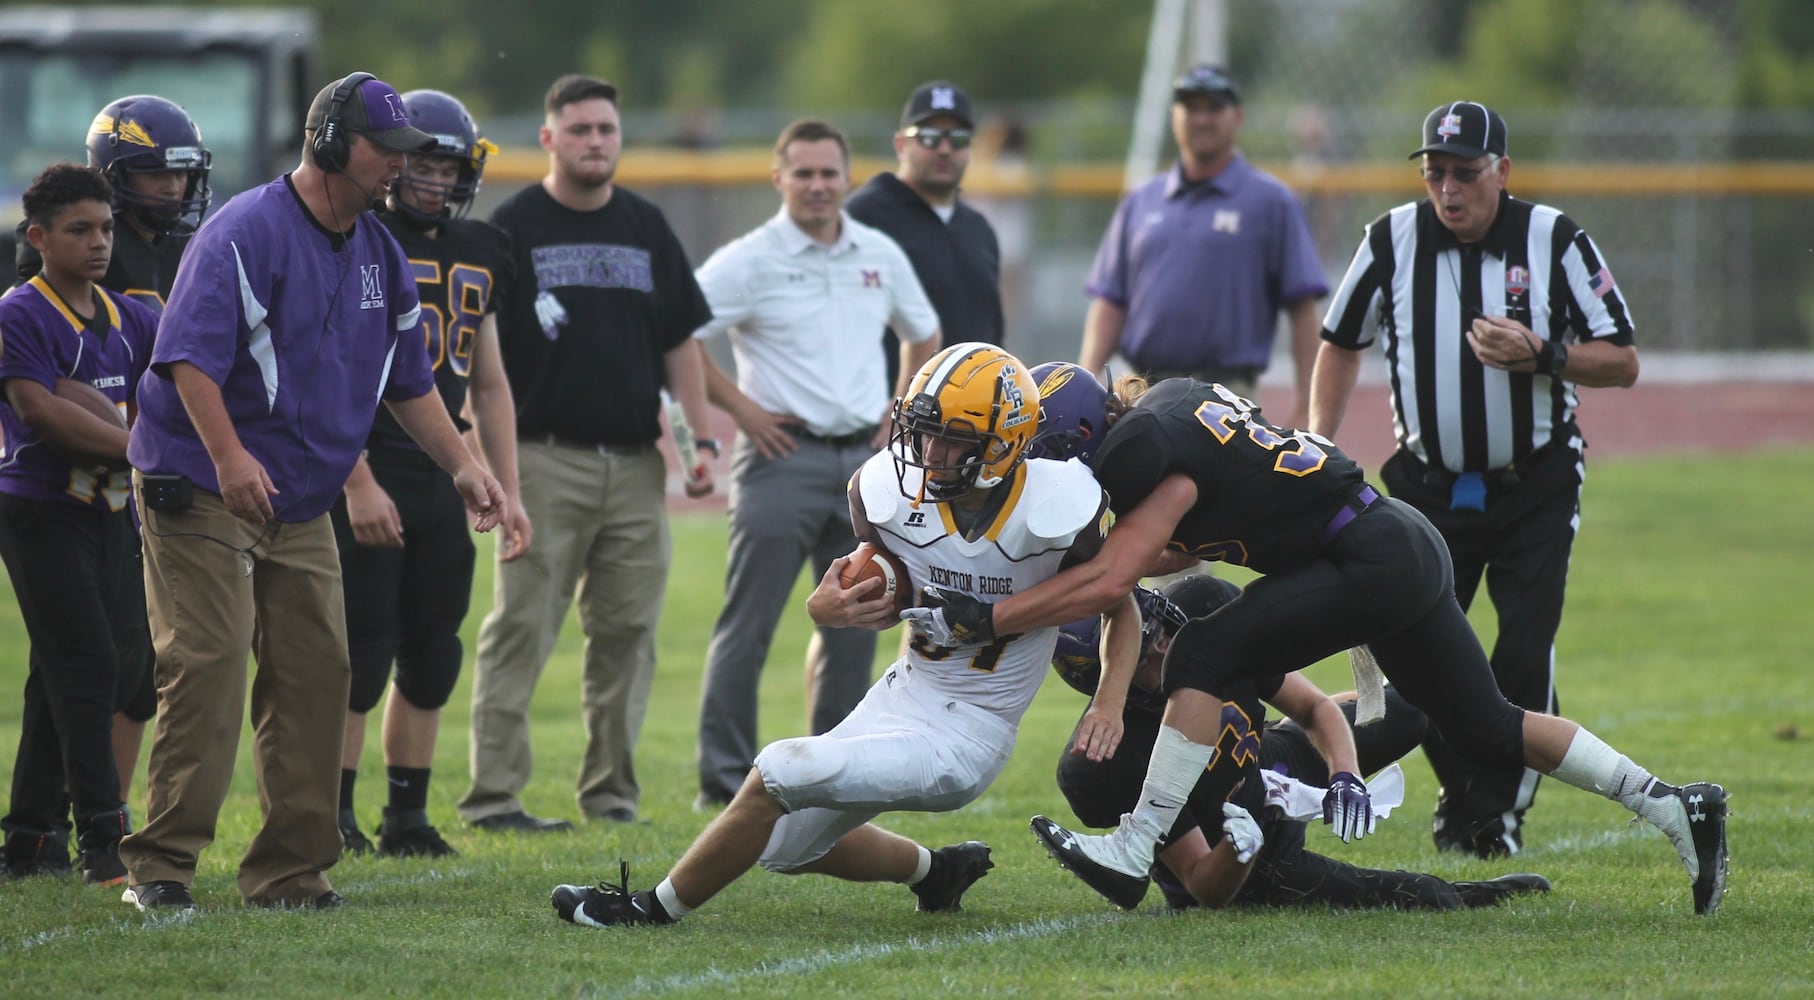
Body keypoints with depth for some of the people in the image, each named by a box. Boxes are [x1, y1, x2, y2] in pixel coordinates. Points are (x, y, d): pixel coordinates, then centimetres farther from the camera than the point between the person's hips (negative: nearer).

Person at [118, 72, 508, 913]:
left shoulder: (378, 254, 12)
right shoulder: (247, 233, -14)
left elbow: (406, 383, 22)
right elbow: (189, 355, -24)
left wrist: (462, 465, 11)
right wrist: (229, 457, -34)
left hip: (302, 504, 8)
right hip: (200, 492, -8)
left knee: (316, 671, 3)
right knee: (207, 668, -13)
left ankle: (290, 871, 10)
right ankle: (160, 866, -10)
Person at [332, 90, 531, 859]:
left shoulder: (478, 254, 13)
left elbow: (489, 383, 18)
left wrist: (509, 492, 13)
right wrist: (357, 481, -18)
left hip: (444, 479, 6)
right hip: (368, 479, -6)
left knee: (432, 654, 6)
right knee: (362, 651, -5)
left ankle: (408, 816, 14)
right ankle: (333, 814, 4)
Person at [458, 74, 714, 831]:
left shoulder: (646, 227, 15)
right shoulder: (513, 227, 0)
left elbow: (681, 341, 17)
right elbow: (478, 346, -4)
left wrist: (701, 440, 6)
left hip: (635, 463, 5)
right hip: (545, 460, -5)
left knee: (629, 629, 5)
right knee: (521, 629, -7)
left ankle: (611, 791, 13)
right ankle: (493, 793, -6)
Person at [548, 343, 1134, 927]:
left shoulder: (1054, 508, -23)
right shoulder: (891, 491, -11)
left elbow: (1121, 608, -5)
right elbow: (888, 605, 5)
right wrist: (827, 608, -18)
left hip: (967, 738, -7)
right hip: (905, 692, 7)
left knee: (782, 771, -20)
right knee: (782, 846, 18)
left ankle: (660, 907, -2)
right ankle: (935, 870, 40)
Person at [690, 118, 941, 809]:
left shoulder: (881, 257, 11)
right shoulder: (750, 261, -6)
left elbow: (923, 335, 27)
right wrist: (740, 407, -10)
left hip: (866, 458, 5)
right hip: (784, 454, -5)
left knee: (855, 623, 8)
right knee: (749, 623, -6)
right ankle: (724, 779, -4)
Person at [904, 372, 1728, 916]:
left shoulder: (1155, 452, -17)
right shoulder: (1166, 404, 11)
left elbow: (1110, 579, -24)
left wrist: (979, 621, -20)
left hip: (1373, 563, -10)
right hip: (1406, 548, 10)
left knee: (1204, 660, -11)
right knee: (1484, 727, 18)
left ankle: (1133, 855, -10)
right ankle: (1672, 806, 22)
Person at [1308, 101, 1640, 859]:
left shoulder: (1555, 241, -9)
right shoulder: (1393, 241, -3)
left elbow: (1622, 363, -6)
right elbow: (1342, 343, 12)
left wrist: (1541, 355, -23)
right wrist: (1318, 446, 1)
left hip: (1535, 488, -2)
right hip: (1429, 486, 2)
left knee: (1524, 655, -12)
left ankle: (1499, 808, 4)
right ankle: (1460, 796, 23)